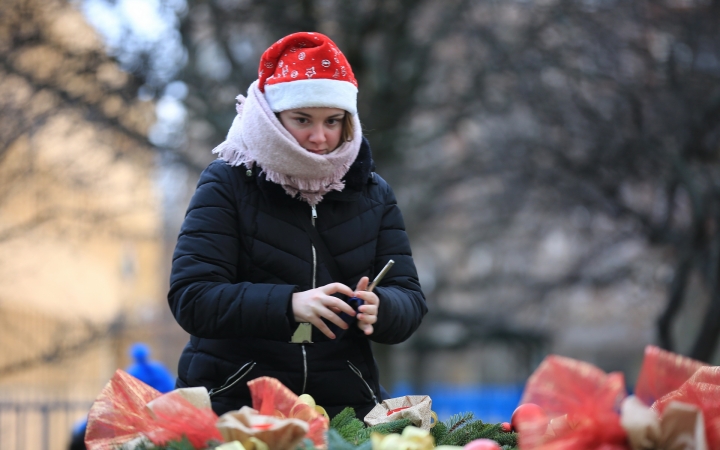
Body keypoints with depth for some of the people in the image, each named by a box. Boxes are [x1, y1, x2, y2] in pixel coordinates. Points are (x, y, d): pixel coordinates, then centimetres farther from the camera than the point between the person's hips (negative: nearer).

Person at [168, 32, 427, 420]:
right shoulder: (227, 182, 1)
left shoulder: (372, 193, 12)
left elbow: (410, 301, 8)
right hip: (232, 399, -3)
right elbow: (190, 298, -10)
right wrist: (289, 304, -24)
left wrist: (377, 308, -16)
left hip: (344, 402, 3)